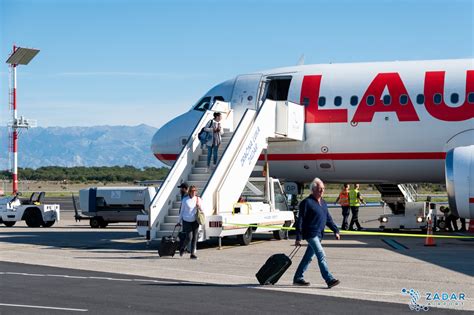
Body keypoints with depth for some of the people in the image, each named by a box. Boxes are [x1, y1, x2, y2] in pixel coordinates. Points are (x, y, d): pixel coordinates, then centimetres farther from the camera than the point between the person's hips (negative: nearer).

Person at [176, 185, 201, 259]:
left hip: (195, 221, 3)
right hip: (187, 221, -3)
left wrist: (199, 206, -9)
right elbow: (182, 211, 3)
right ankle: (182, 249, 17)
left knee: (195, 238, 0)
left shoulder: (198, 199, 5)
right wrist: (180, 221, 7)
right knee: (189, 237, -11)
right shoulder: (185, 200, -4)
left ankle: (193, 254, 7)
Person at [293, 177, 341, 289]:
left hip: (319, 235, 8)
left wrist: (335, 230, 8)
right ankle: (329, 279, -17)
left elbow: (328, 219, 20)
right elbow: (300, 221, -11)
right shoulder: (307, 202, -11)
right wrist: (298, 238, -13)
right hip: (310, 234, -8)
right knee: (321, 255, -14)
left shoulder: (323, 203, 15)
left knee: (308, 257, 13)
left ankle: (298, 278, 23)